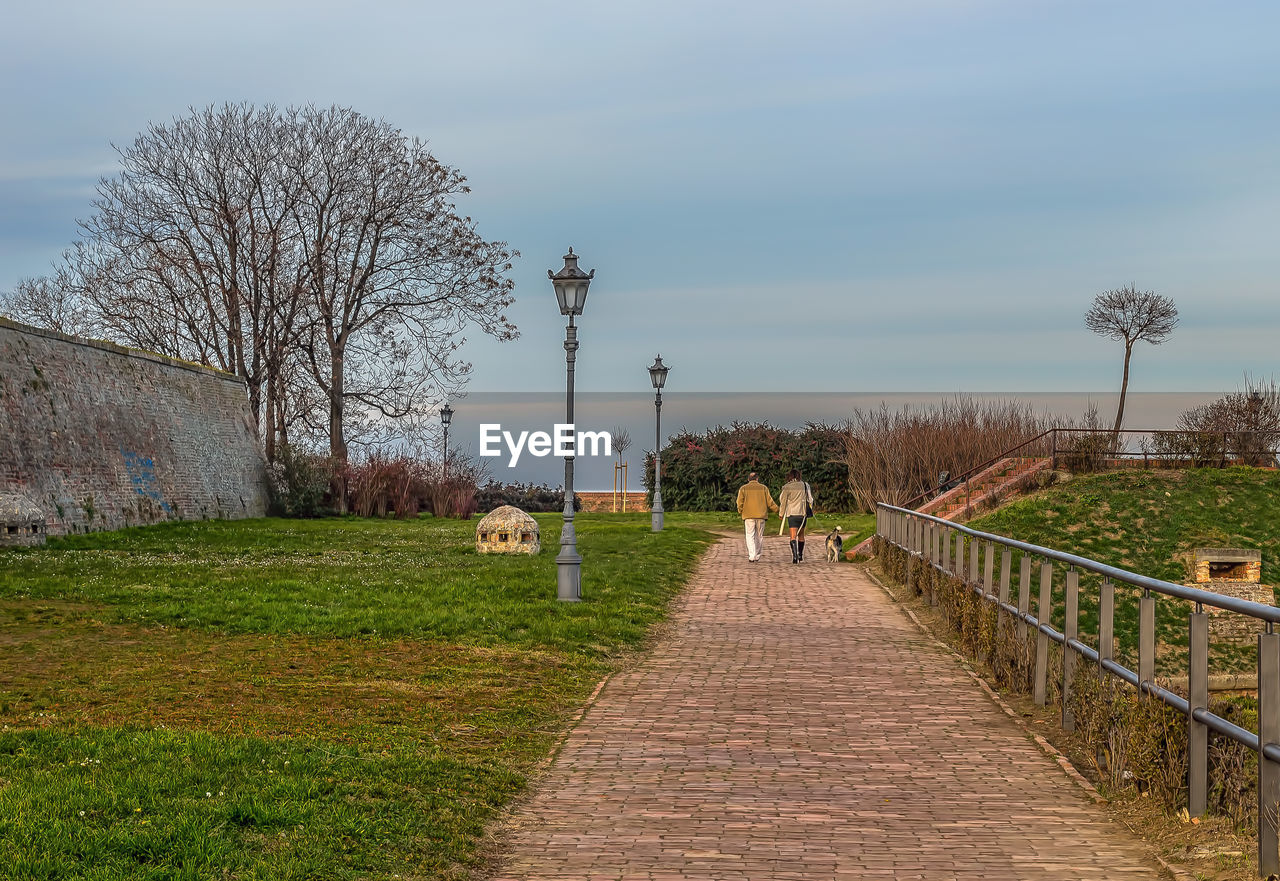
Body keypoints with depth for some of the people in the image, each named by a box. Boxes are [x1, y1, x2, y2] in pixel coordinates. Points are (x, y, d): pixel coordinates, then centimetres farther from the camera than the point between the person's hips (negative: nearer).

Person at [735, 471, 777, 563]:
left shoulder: (743, 488, 4)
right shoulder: (764, 488, 7)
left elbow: (740, 502, -2)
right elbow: (769, 502, 3)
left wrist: (740, 512, 14)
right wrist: (777, 509, 16)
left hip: (748, 516, -1)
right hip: (761, 516, 1)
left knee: (750, 536, -2)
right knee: (759, 537, 10)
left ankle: (751, 556, -16)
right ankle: (757, 557, 13)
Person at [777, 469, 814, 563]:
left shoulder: (787, 487, -6)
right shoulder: (804, 485, 4)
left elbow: (783, 501, -2)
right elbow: (810, 499, 10)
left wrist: (781, 513, 9)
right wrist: (809, 510, 21)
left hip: (792, 513, -3)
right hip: (803, 513, 3)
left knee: (793, 536, -9)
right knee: (801, 535, 18)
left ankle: (794, 555, -27)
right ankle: (800, 556, 27)